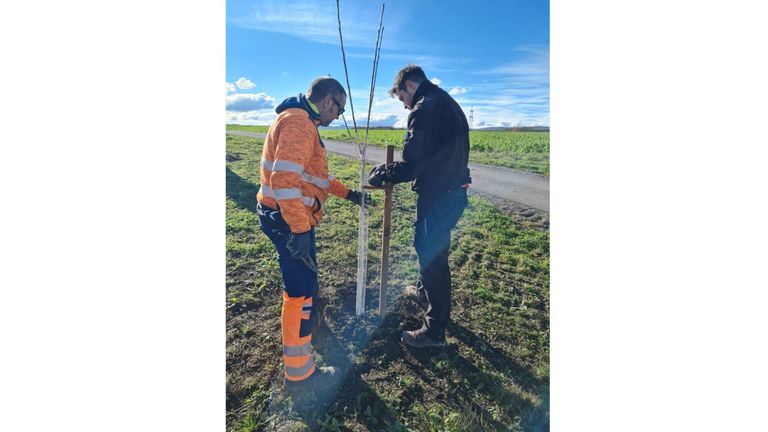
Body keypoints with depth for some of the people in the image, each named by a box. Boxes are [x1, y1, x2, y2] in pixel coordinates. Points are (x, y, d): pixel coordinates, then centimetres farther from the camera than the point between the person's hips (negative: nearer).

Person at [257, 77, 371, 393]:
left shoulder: (303, 122, 17)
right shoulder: (298, 122, -17)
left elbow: (317, 174, 24)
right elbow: (284, 178, -28)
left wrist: (349, 194, 25)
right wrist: (299, 230, -28)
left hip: (293, 218, 11)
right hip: (289, 220, -11)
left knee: (303, 281, 28)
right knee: (301, 291, -1)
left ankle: (303, 328, 54)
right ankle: (299, 374, 16)